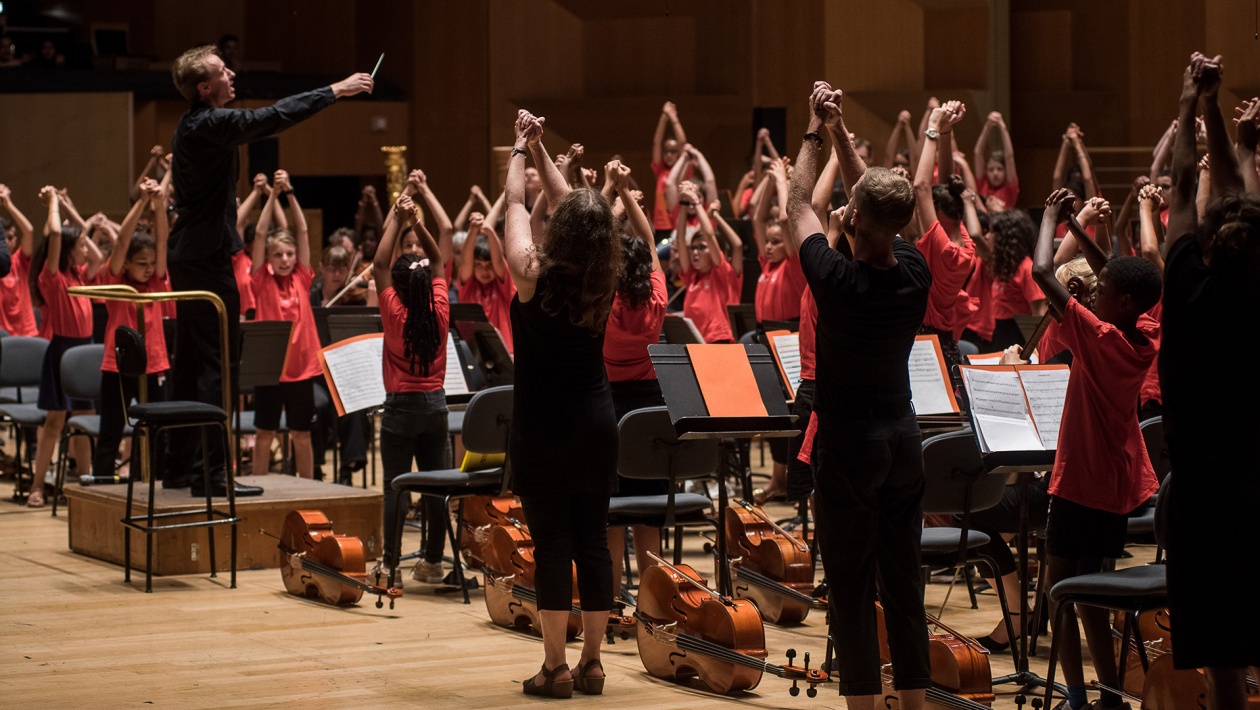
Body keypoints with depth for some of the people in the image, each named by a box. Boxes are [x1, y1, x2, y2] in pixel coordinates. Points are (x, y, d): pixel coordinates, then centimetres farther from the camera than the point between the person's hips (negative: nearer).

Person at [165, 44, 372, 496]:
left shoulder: (192, 126, 14)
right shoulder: (210, 124, -17)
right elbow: (272, 118, -23)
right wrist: (335, 91, -20)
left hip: (189, 255, 10)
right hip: (207, 256, -10)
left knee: (192, 364, 14)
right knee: (218, 364, -8)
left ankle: (180, 466, 19)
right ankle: (211, 472, -8)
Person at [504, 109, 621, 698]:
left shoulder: (536, 275, -14)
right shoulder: (604, 281, -2)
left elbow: (516, 205, 0)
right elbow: (568, 202, 10)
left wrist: (519, 153, 14)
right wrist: (540, 149, 16)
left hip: (543, 432, -4)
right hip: (596, 426, 4)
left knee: (552, 544, -2)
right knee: (592, 541, 8)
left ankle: (555, 668, 0)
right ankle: (591, 663, 11)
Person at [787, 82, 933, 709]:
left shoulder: (838, 279, -19)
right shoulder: (915, 274, -7)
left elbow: (797, 205, -3)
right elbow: (881, 206, 10)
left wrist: (815, 133, 9)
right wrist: (840, 133, 12)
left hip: (848, 444, -5)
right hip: (903, 438, 5)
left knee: (852, 587, 1)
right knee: (904, 582, 11)